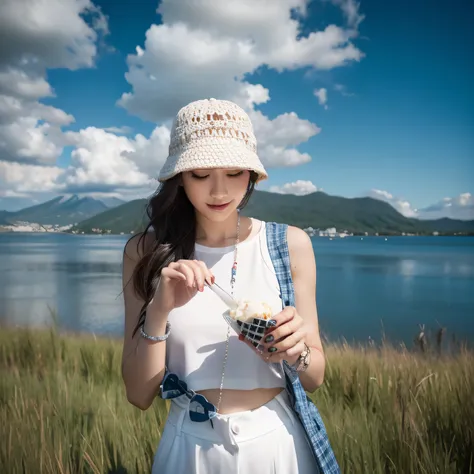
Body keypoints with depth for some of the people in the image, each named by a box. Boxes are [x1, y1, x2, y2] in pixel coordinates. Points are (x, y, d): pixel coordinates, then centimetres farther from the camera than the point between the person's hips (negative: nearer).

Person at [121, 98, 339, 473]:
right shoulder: (146, 251, -9)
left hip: (277, 441, 1)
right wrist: (159, 310, -24)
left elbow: (314, 377, -1)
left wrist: (295, 351, -22)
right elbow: (139, 395, -9)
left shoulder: (291, 244, -9)